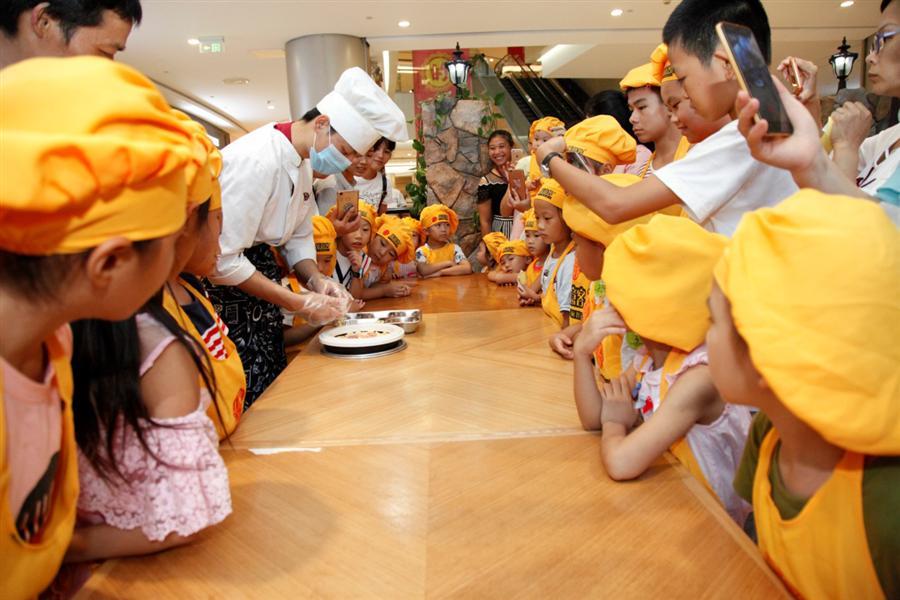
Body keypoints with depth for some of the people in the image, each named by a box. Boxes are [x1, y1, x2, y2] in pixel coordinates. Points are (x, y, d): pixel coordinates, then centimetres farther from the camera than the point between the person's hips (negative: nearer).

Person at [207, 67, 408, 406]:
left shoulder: (303, 164, 5)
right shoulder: (256, 160, -24)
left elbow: (298, 237, 14)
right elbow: (222, 260, -24)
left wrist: (317, 281, -6)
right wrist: (297, 302, -20)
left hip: (258, 282, 9)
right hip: (226, 293, -9)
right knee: (245, 401, -4)